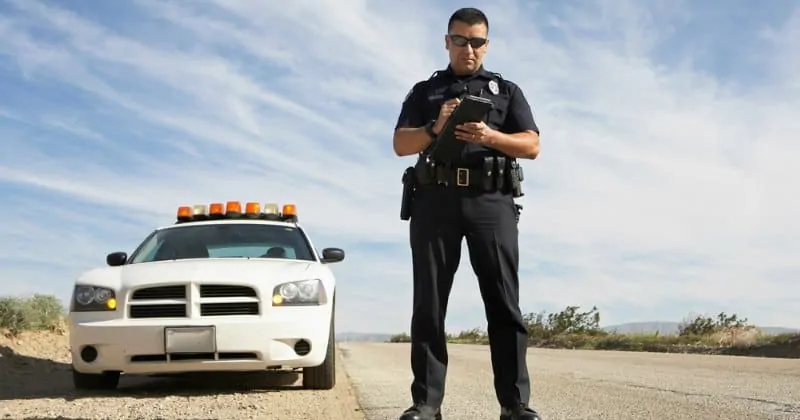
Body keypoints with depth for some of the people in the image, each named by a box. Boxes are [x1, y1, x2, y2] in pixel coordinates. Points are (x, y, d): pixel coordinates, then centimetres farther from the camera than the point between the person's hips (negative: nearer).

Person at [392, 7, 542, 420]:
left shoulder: (507, 90, 18)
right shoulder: (424, 91, 19)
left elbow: (532, 146, 5)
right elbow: (400, 144, 6)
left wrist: (490, 137, -14)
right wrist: (435, 128, -14)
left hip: (492, 202, 0)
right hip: (435, 200, 1)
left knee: (504, 301, -7)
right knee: (429, 302, -4)